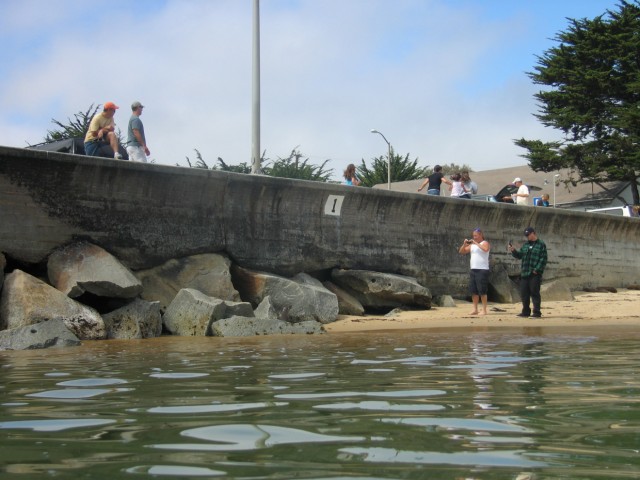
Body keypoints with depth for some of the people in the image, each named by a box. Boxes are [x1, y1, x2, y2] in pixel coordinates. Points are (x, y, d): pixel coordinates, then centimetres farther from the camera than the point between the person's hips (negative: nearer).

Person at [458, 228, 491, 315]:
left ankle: (484, 310, -4)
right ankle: (475, 309, 11)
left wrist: (476, 243, -20)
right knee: (473, 291, 6)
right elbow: (461, 252, 14)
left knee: (482, 291, -7)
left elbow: (485, 249, -25)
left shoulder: (485, 243, -1)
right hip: (472, 269, 7)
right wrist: (464, 244, -2)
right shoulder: (472, 245, 17)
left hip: (482, 270, -7)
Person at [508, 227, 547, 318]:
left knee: (534, 293, -4)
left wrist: (537, 270, -15)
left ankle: (537, 312, 1)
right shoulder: (525, 245, 18)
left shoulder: (541, 244, -3)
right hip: (524, 273, 7)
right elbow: (520, 255, 16)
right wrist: (513, 251, -3)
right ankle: (526, 311, 18)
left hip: (535, 274, -7)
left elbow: (543, 259, -9)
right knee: (524, 293, 9)